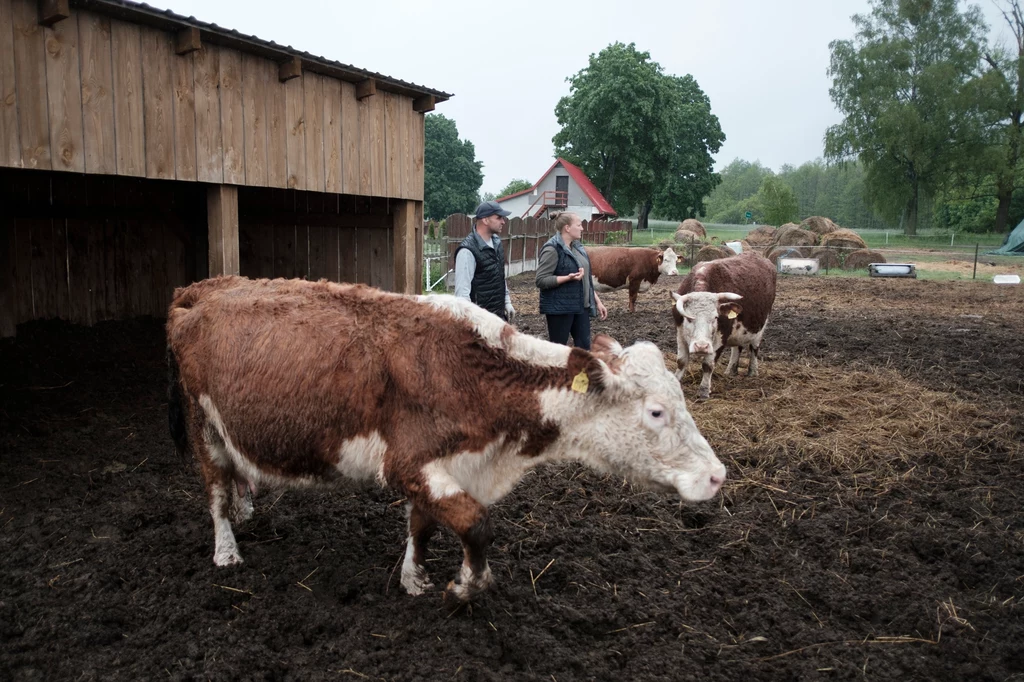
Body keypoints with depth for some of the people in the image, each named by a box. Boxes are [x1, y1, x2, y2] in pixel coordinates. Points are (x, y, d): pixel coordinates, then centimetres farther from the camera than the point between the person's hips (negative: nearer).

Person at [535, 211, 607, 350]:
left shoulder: (577, 246, 12)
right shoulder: (552, 249, -14)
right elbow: (541, 280, -19)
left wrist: (597, 301, 16)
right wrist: (568, 278, -27)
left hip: (580, 306, 8)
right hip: (560, 308, -8)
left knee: (584, 347, 7)